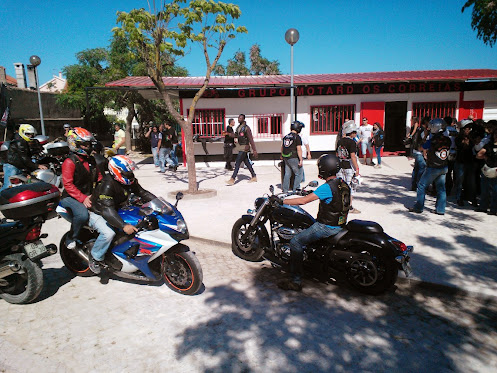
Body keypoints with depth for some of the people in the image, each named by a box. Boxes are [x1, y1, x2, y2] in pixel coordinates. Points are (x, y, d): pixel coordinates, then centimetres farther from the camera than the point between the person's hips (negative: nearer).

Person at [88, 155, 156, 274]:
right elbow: (107, 210, -39)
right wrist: (123, 226, -50)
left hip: (117, 211, 8)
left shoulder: (130, 181, -7)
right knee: (108, 233, -33)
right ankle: (95, 257, -7)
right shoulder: (107, 185, -32)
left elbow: (141, 192, 4)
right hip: (98, 214, -8)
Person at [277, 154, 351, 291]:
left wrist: (282, 201, -18)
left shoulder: (327, 187, -23)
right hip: (339, 223, 10)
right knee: (303, 228, 28)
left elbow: (304, 200, -26)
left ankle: (296, 281, -8)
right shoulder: (342, 183, 5)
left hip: (327, 227, -10)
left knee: (295, 242, -9)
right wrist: (312, 192, 28)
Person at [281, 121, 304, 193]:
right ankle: (295, 189, 6)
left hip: (286, 158, 7)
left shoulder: (285, 136, 10)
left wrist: (282, 156, 32)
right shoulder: (297, 137, -11)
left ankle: (285, 189, 17)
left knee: (287, 174, 14)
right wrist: (301, 160, -12)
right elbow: (299, 149, -15)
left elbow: (282, 147, 18)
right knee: (298, 174, 6)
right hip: (293, 158, -7)